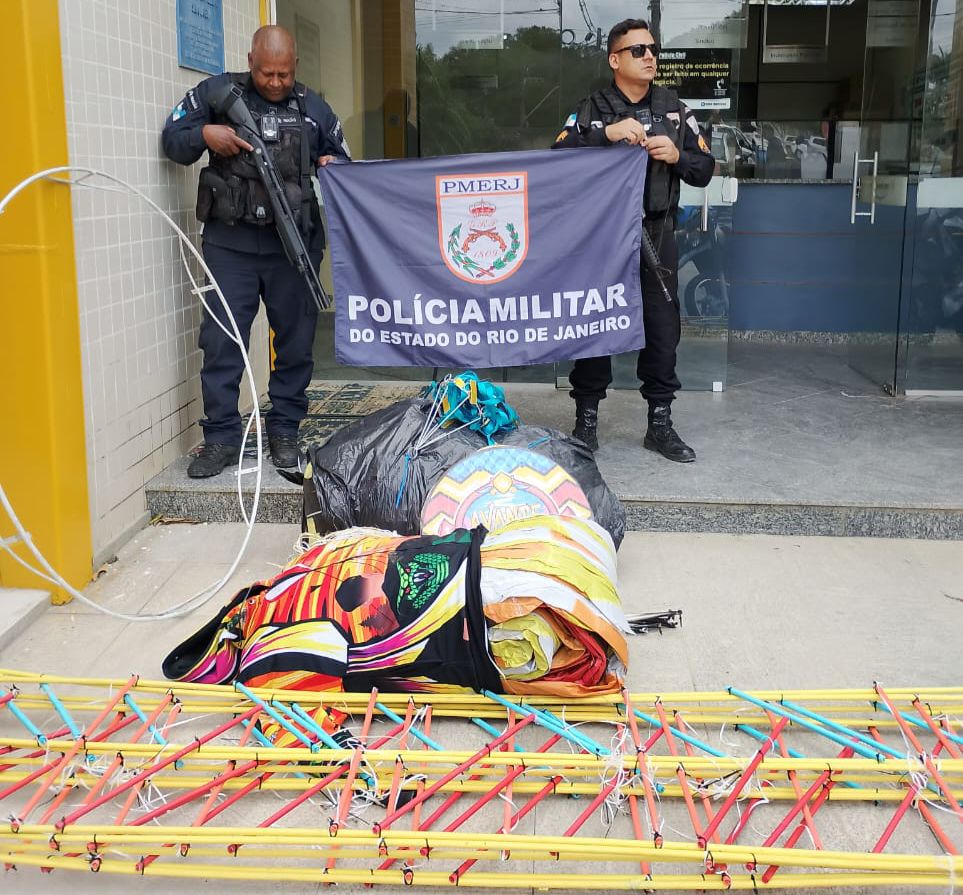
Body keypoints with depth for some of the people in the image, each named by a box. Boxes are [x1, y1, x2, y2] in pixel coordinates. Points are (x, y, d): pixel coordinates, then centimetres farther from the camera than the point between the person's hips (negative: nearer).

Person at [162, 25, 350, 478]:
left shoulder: (314, 108, 11)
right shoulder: (217, 92, 6)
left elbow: (343, 161, 21)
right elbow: (172, 139, 8)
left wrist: (332, 167, -2)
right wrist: (204, 134, -13)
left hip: (294, 246, 2)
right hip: (230, 243, -1)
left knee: (295, 342, 6)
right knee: (221, 341, -3)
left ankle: (284, 432, 18)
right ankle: (222, 437, 6)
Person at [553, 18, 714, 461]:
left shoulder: (674, 109, 9)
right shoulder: (591, 109, 0)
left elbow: (705, 170, 10)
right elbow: (556, 157, -16)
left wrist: (677, 156, -11)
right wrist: (606, 133, -27)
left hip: (656, 236, 3)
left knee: (663, 328, 4)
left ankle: (660, 424, 15)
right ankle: (586, 420, 15)